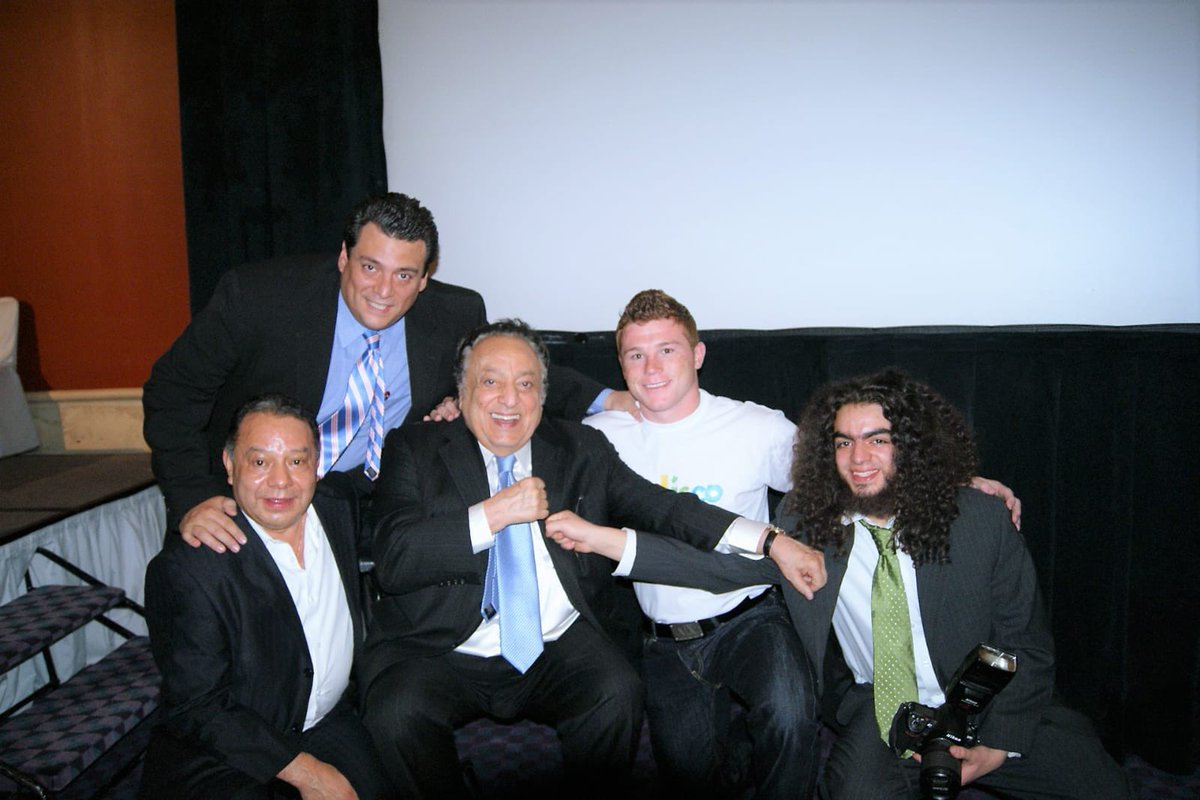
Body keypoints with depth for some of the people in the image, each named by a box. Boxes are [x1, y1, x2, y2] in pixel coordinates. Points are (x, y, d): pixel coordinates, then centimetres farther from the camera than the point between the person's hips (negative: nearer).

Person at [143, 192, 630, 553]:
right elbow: (173, 391, -11)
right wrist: (191, 500, -24)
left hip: (367, 499, 2)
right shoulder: (256, 297, -20)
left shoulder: (455, 316, -12)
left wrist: (601, 399, -5)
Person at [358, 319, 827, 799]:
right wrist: (494, 514, -14)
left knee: (617, 694, -26)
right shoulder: (414, 449, 5)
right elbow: (392, 561, -7)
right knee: (398, 712, -28)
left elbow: (664, 508, 3)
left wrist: (774, 543, -8)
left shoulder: (583, 449, 12)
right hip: (442, 652, -1)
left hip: (559, 649, 1)